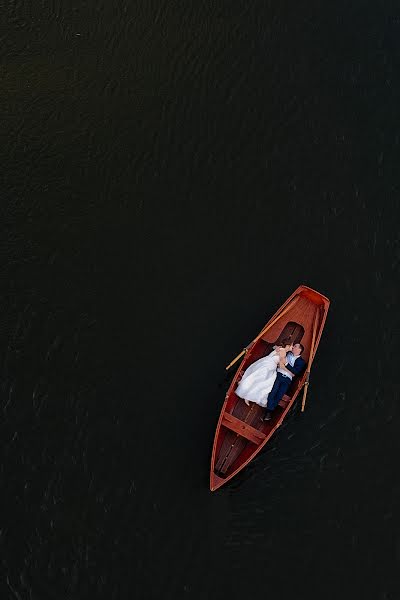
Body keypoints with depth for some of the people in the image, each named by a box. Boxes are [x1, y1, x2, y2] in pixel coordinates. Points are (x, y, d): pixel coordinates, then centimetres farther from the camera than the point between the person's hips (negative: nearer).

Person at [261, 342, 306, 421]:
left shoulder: (301, 361, 14)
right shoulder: (287, 353, 22)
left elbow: (296, 372, -2)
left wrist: (286, 363, -8)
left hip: (287, 379, -1)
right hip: (278, 374, 1)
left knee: (279, 396, -20)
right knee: (273, 391, -22)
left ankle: (269, 412, -19)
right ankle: (269, 412, -24)